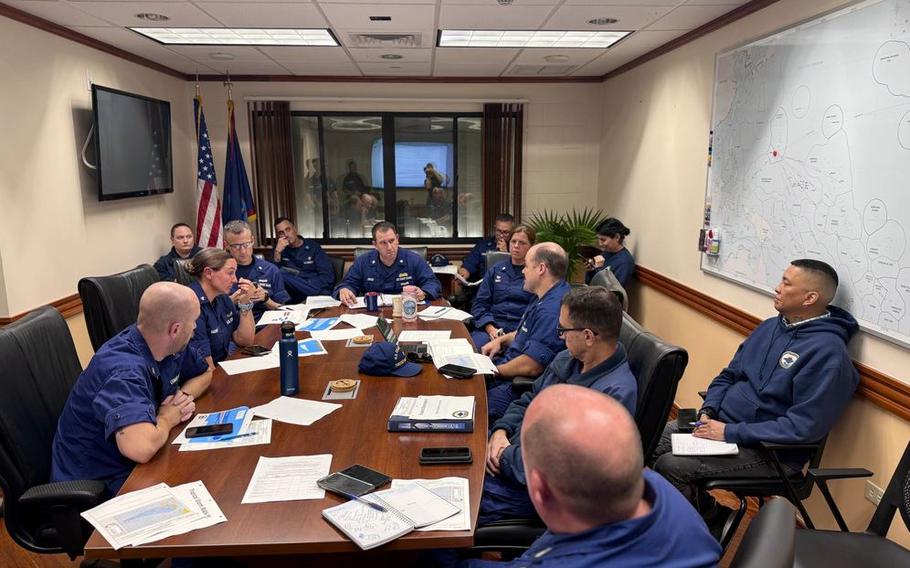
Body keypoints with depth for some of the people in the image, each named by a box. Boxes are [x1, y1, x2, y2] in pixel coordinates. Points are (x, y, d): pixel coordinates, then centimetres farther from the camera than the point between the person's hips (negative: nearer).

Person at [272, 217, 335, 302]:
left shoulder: (312, 246, 8)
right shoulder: (280, 249, 13)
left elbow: (328, 276, -1)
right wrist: (277, 252, -11)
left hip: (319, 291, -3)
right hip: (295, 297, 3)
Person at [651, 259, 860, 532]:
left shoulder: (827, 351, -18)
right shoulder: (770, 326, 8)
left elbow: (804, 426, -24)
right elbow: (728, 376, 16)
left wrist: (730, 433, -21)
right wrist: (708, 411, -3)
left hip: (767, 449, -8)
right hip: (720, 422, 8)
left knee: (671, 466, -23)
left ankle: (713, 518, 7)